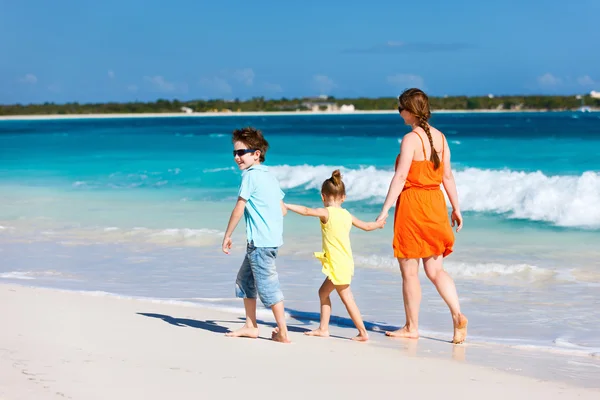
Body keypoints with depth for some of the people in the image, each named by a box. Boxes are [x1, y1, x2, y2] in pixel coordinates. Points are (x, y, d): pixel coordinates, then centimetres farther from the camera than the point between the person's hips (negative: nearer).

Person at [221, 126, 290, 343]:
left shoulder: (250, 175, -11)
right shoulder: (269, 176, 14)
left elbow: (239, 208, -11)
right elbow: (283, 209, 17)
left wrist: (227, 235, -4)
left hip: (260, 241, -10)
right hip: (272, 237, 10)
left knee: (267, 285, -4)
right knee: (244, 280, 18)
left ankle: (283, 332, -1)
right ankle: (250, 326, 24)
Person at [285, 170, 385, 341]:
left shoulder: (327, 213, -12)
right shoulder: (347, 215, 9)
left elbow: (307, 211, -21)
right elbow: (366, 226, 20)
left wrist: (286, 205, -14)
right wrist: (378, 224, 40)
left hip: (338, 265, -8)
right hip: (345, 262, 8)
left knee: (347, 298, 0)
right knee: (323, 292, 16)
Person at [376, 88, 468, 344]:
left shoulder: (411, 139, -13)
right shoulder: (440, 137, 8)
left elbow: (400, 177, -18)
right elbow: (447, 176, 12)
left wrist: (385, 210, -18)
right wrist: (456, 208, 18)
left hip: (412, 202, -7)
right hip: (435, 202, 7)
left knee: (409, 271, 4)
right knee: (435, 269, 12)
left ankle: (411, 327, 12)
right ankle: (457, 316, -4)